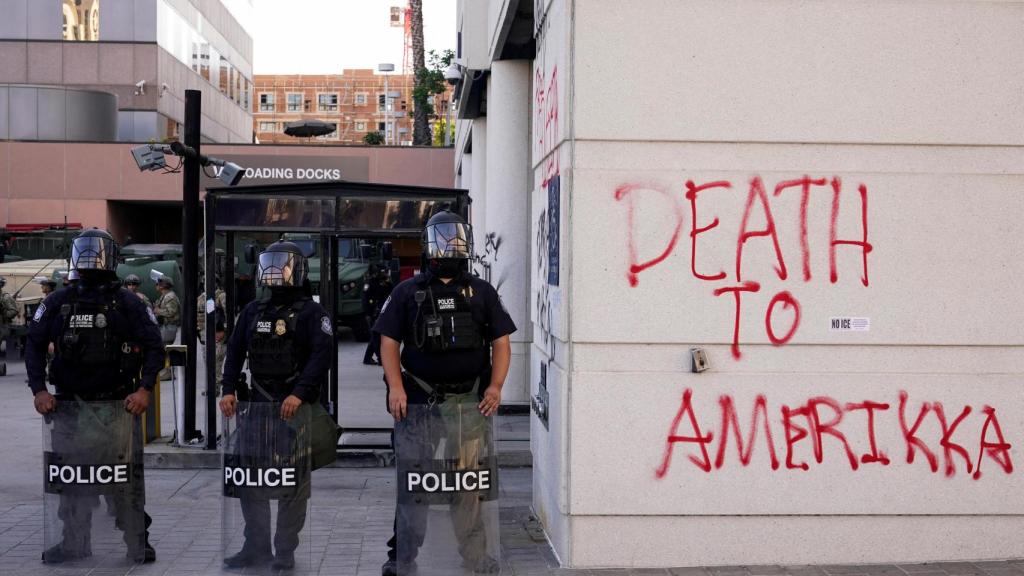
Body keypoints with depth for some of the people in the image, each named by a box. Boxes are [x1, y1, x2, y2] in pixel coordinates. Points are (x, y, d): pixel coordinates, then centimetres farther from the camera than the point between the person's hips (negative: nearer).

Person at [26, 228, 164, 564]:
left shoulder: (128, 304, -3)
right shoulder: (58, 303, 4)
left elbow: (154, 347, -4)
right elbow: (35, 344, 6)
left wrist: (144, 388, -15)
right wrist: (39, 389, -5)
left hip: (118, 403, -3)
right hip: (71, 403, 3)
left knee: (128, 473, 1)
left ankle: (138, 540, 12)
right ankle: (74, 542, 22)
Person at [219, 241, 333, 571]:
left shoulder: (309, 312, -4)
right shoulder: (253, 311, 13)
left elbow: (322, 354, -15)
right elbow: (235, 351, 15)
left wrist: (300, 394, -25)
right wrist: (229, 391, 1)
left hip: (294, 407, -6)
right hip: (257, 405, 6)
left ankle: (285, 553, 8)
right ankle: (256, 547, 18)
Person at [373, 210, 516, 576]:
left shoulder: (482, 293, 8)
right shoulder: (408, 292, 5)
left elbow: (501, 343, 7)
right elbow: (389, 343, 3)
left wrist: (495, 386, -7)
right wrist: (395, 387, -9)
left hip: (469, 399, 1)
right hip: (420, 399, -1)